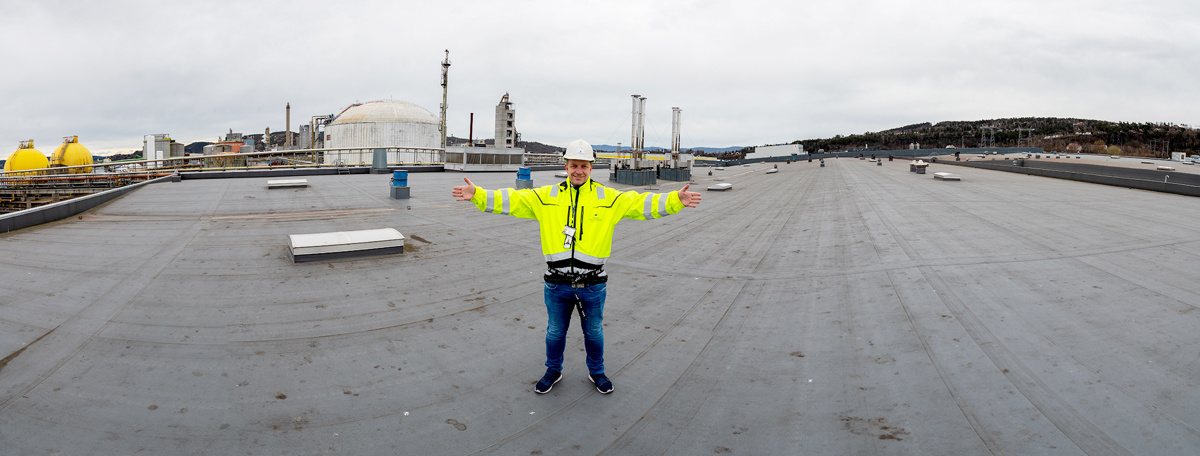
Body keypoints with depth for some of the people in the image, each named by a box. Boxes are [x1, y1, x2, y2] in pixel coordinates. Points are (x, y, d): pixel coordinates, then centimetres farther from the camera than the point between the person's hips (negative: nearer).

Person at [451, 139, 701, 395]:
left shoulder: (608, 199, -2)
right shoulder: (546, 196, 1)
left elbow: (643, 204, -7)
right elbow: (512, 200, -2)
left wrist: (675, 201, -20)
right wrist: (477, 195, -12)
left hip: (593, 284, -1)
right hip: (557, 284, 1)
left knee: (594, 332, 17)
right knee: (555, 332, 18)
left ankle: (596, 372, 40)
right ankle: (553, 371, 41)